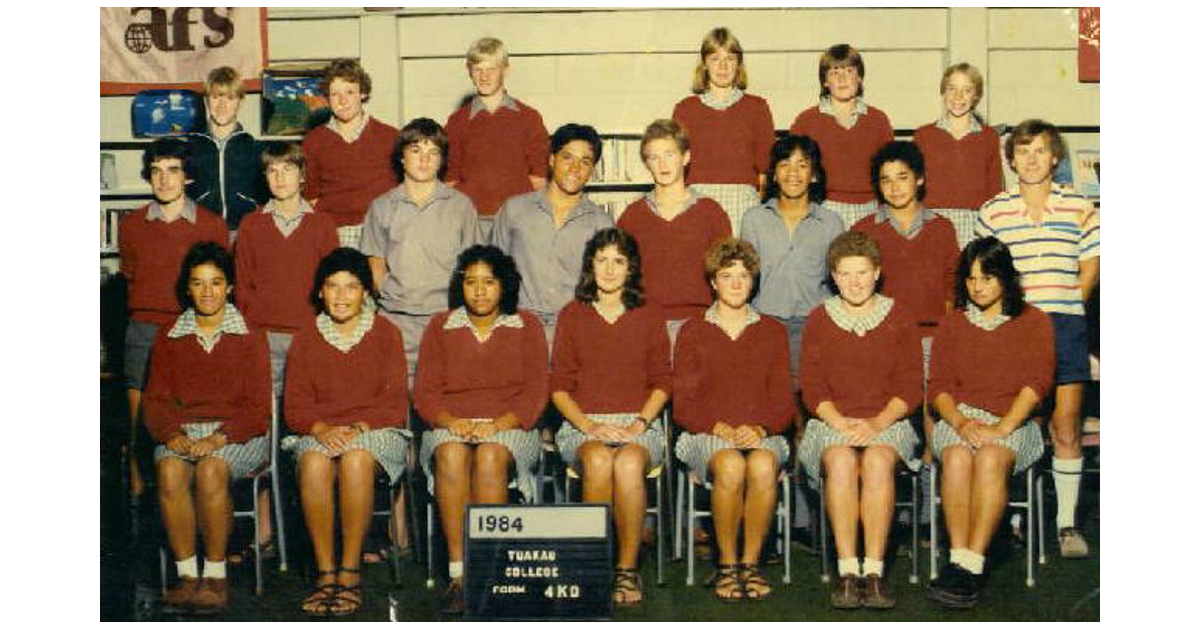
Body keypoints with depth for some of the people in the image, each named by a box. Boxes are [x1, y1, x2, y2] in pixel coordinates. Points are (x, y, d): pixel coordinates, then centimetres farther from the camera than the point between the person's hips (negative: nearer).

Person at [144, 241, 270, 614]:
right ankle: (187, 574, -25)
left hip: (237, 434, -2)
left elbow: (258, 408, 0)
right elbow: (156, 400, 9)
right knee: (169, 470, -31)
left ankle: (216, 576, -24)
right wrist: (173, 434, -12)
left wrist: (219, 437, -16)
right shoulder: (169, 339, 16)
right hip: (181, 432, 2)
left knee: (211, 469, -34)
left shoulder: (250, 338, 7)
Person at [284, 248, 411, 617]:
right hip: (319, 432, 2)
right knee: (314, 462, -34)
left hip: (377, 430, -2)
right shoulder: (306, 339, 14)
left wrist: (360, 427, -16)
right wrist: (322, 428, -14)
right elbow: (294, 407, 8)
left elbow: (395, 403, 2)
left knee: (357, 459, -37)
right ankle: (325, 573, -29)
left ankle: (350, 572, -30)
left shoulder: (385, 333, 8)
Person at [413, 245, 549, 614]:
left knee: (490, 457, -35)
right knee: (451, 456, -34)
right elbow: (424, 392, 8)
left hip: (509, 426, -1)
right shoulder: (441, 327, 17)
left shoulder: (526, 326, 13)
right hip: (450, 425, 1)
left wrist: (499, 424, -14)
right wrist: (452, 421, -12)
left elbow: (535, 392, 4)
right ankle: (458, 574, -35)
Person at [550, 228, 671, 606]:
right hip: (583, 424, 0)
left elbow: (661, 383, 10)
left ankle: (627, 570, -27)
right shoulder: (572, 316, 14)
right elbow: (559, 386, 8)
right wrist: (590, 426, -8)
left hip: (638, 424, 0)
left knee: (628, 462, -36)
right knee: (597, 460, -36)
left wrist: (638, 424, -7)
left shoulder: (649, 317, 14)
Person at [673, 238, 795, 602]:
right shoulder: (693, 332, 13)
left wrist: (759, 428, -10)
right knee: (730, 466, -36)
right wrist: (720, 428, -13)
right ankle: (727, 566, -21)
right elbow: (683, 404, 5)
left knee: (762, 466, -35)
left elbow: (784, 401, 10)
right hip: (707, 435, -1)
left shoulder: (773, 332, 17)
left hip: (762, 434, 1)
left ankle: (750, 564, -21)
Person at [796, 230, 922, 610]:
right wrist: (840, 422, -12)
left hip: (887, 421, 0)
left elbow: (911, 387, 4)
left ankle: (874, 570, -33)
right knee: (840, 461, -33)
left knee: (878, 461, -34)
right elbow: (811, 386, 5)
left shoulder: (898, 319, 10)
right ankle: (847, 570, -32)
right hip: (831, 422, 0)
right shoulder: (819, 320, 12)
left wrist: (877, 423, -12)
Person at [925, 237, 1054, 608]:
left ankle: (970, 567, -41)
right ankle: (958, 558, -39)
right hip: (960, 416, 2)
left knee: (991, 458, -36)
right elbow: (939, 386, 10)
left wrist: (1002, 427, -17)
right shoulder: (952, 325, 19)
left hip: (1015, 422, -2)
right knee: (957, 456, -34)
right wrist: (960, 422, -12)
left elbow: (1037, 383, -2)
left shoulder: (1034, 323, 12)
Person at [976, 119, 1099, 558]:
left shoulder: (1079, 207, 8)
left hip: (1064, 326, 0)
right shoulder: (993, 212, 8)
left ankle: (1067, 523, 5)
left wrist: (1065, 307, 1)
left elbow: (1091, 266, 11)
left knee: (1066, 424, -2)